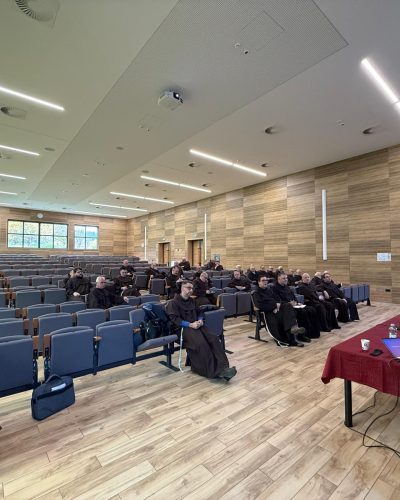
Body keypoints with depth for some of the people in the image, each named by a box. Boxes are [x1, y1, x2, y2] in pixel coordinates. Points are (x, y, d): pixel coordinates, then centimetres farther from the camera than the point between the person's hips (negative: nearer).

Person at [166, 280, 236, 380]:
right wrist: (190, 324, -19)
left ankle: (222, 368, -28)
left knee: (214, 339, -21)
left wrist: (200, 320, 4)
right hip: (184, 328, -6)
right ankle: (213, 372, -27)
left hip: (196, 326, 7)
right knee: (201, 343, -33)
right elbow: (174, 319, -11)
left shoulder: (191, 301, 21)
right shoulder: (173, 302, -1)